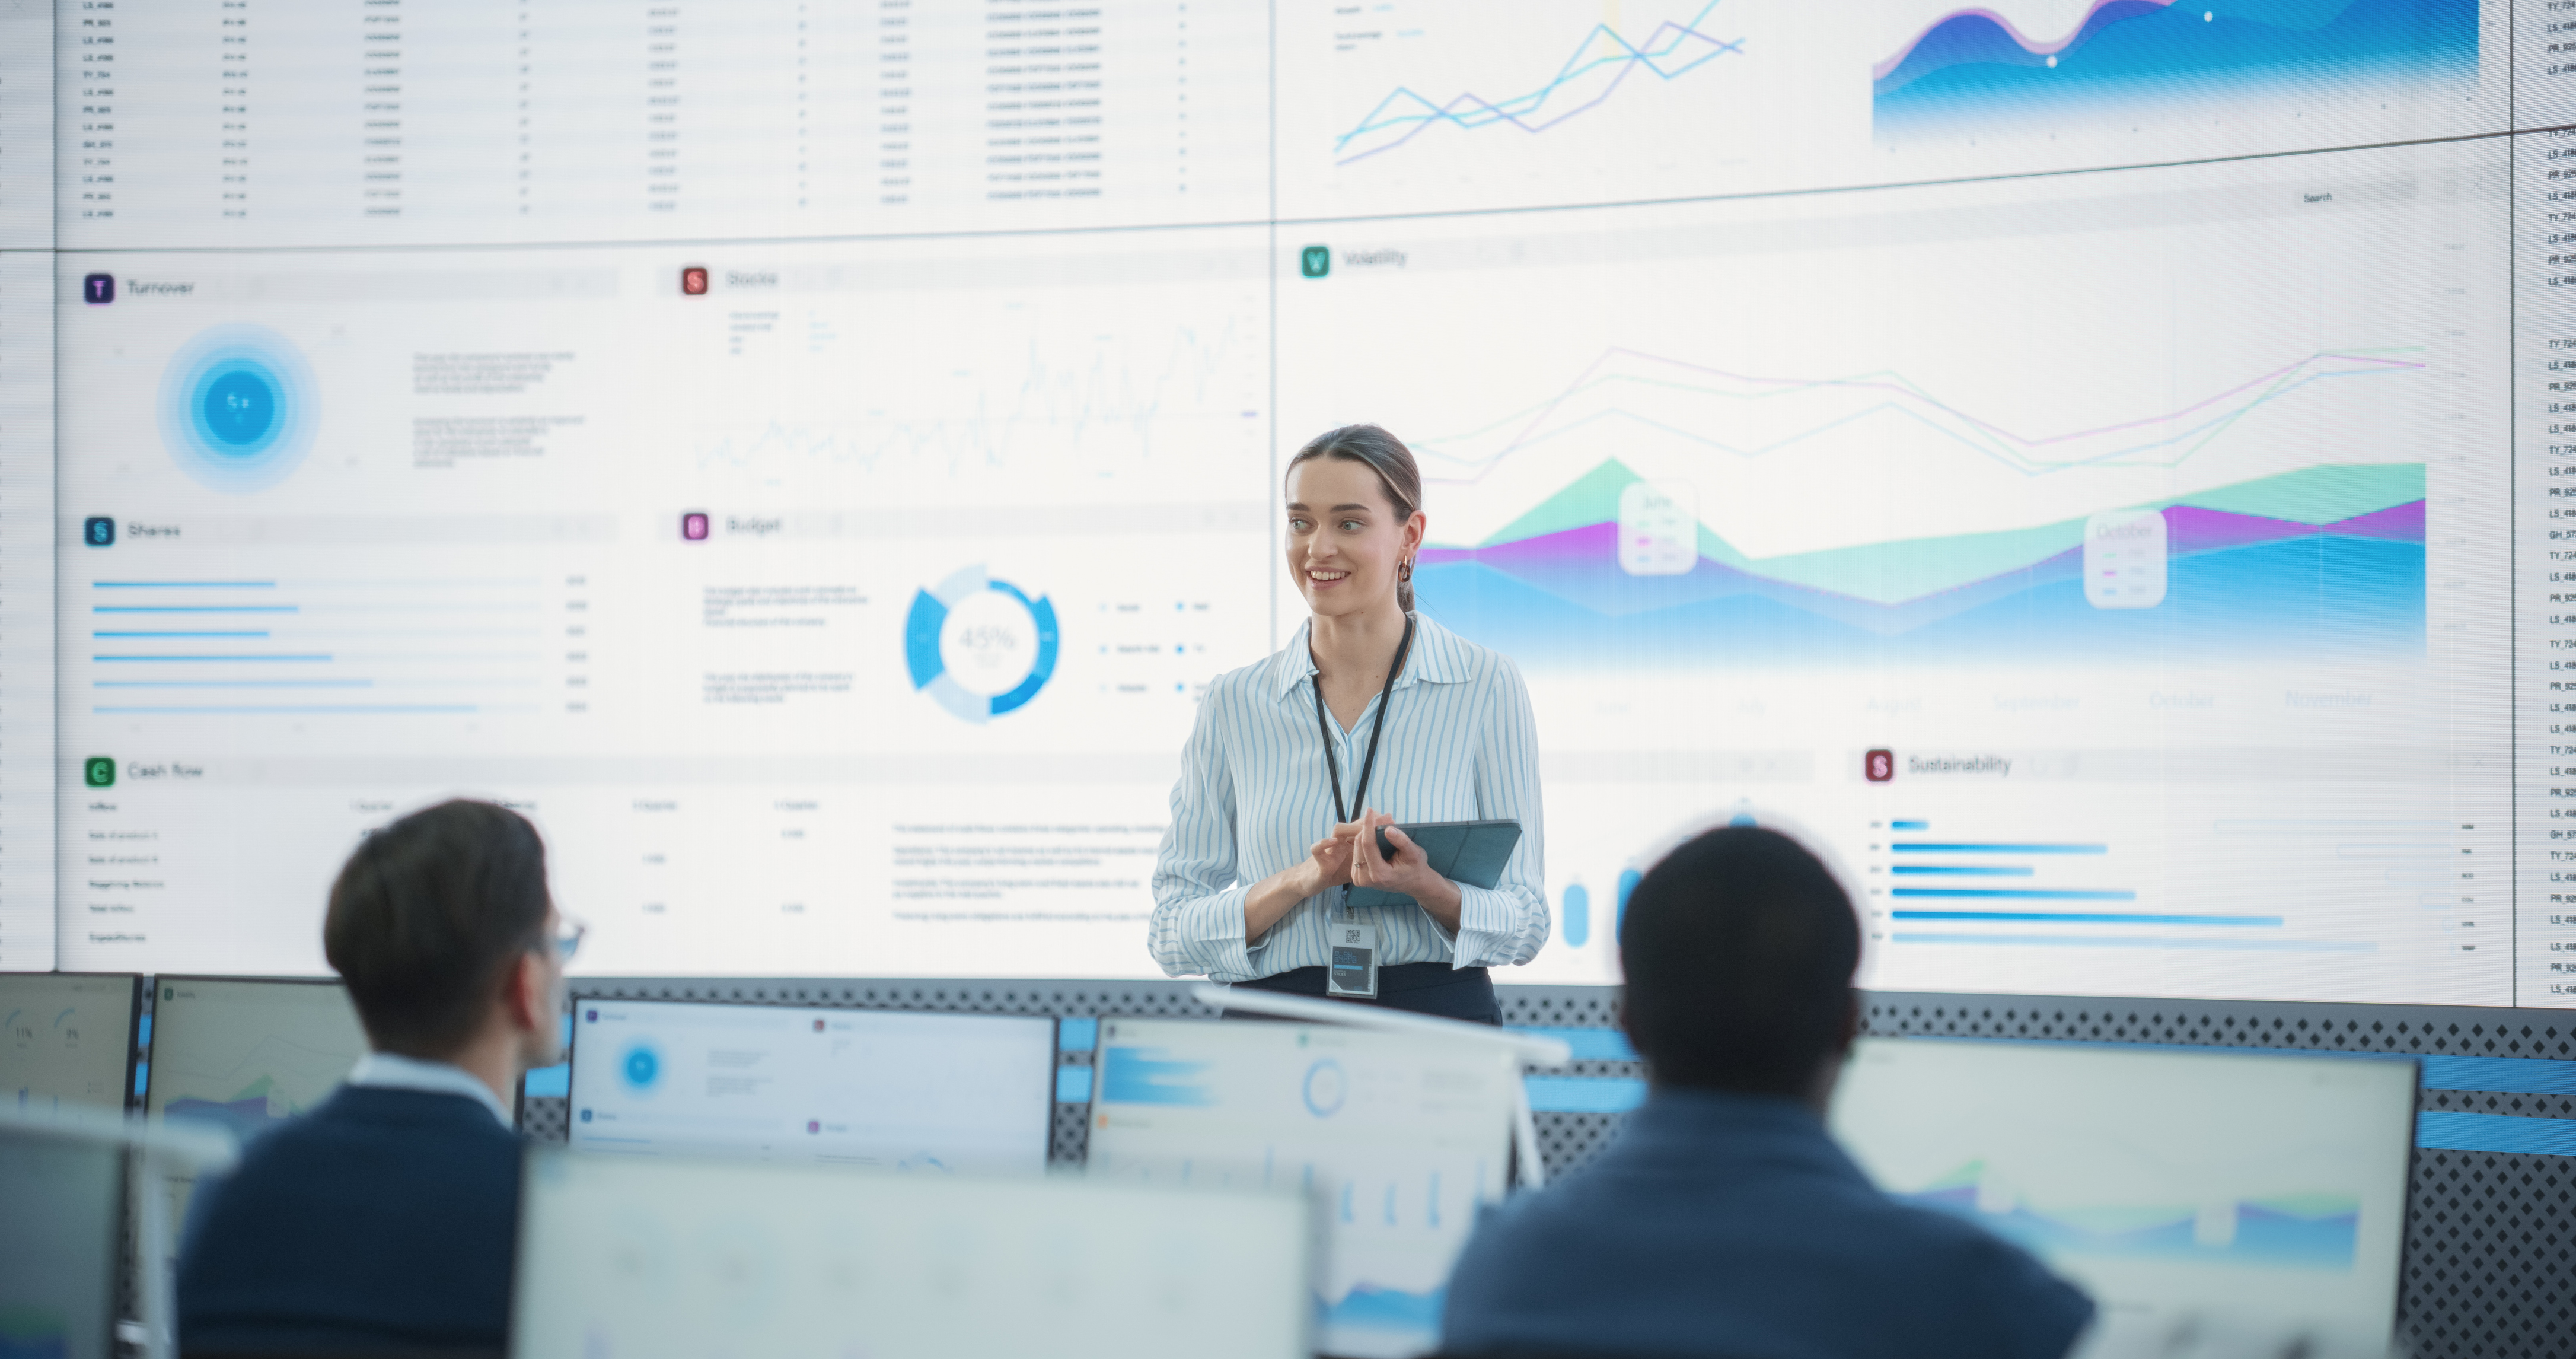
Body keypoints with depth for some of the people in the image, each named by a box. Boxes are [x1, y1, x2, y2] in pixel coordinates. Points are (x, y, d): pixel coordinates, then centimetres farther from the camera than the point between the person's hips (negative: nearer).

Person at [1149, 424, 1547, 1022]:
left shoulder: (1485, 687, 4)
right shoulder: (1234, 703, 8)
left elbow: (1525, 925, 7)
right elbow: (1174, 937, 6)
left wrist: (1425, 887, -14)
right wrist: (1304, 879, -11)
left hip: (1440, 1013, -1)